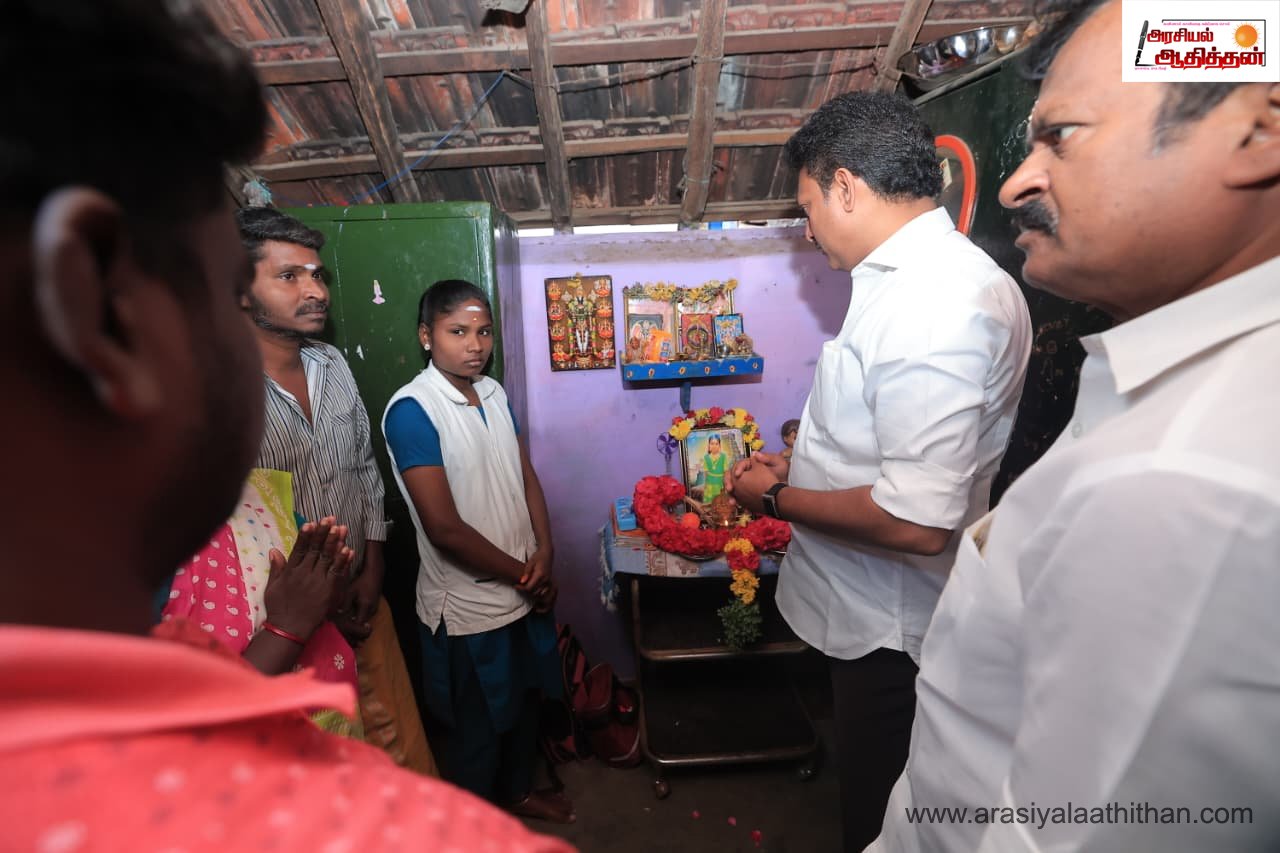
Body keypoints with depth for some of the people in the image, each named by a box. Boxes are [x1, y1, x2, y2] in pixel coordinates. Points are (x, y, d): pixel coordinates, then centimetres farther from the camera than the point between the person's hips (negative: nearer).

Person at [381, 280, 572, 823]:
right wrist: (522, 573, -13)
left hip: (524, 591, 7)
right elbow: (444, 528, -24)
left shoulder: (494, 393, 1)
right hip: (469, 607, -6)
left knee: (524, 704, 26)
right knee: (476, 731, 17)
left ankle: (518, 791, 52)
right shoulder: (412, 410, -22)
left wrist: (544, 555, -8)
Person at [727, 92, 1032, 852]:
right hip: (875, 605, 9)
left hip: (890, 621, -9)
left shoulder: (934, 305, -28)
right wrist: (803, 468, 6)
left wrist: (780, 498, -17)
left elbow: (919, 521, -31)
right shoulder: (930, 276, 5)